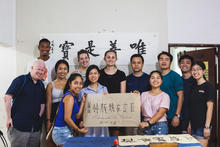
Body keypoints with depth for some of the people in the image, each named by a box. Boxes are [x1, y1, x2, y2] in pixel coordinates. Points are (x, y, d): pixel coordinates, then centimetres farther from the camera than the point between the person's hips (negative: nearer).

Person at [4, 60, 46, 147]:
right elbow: (7, 98, -13)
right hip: (18, 126, -5)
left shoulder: (41, 85, 12)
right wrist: (8, 118, -13)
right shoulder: (21, 80, -6)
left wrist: (39, 117, 7)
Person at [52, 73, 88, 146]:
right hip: (62, 132, -9)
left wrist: (83, 102, 5)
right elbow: (67, 118, -20)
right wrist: (79, 130, -10)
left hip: (67, 132, 9)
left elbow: (77, 116, 8)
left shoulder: (74, 97, 12)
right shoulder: (69, 97, -15)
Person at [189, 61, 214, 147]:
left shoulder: (208, 86, -7)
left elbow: (210, 107, -12)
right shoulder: (194, 87, 12)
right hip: (194, 125, 6)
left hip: (203, 125, -6)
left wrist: (207, 126, -16)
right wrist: (190, 124, 9)